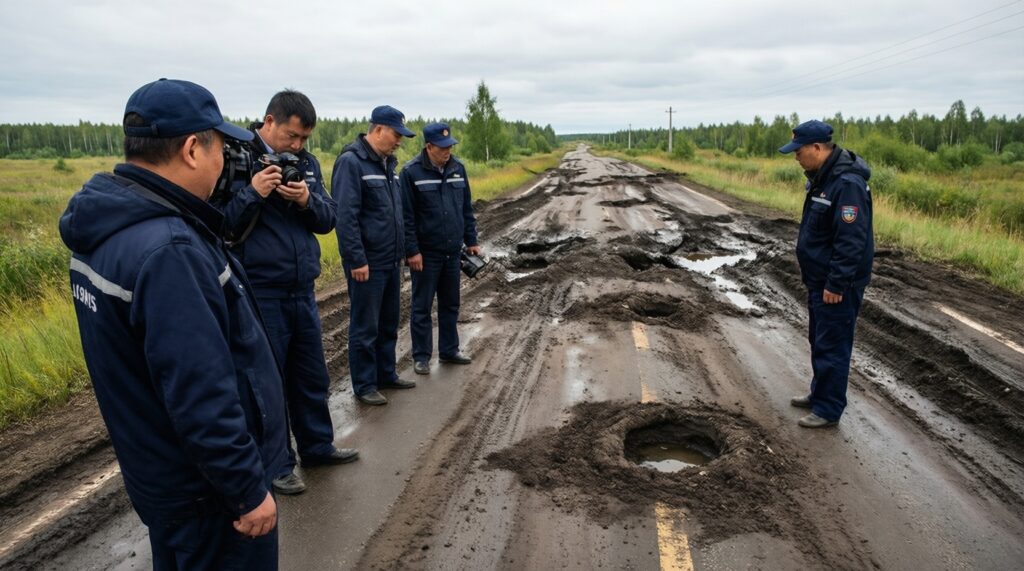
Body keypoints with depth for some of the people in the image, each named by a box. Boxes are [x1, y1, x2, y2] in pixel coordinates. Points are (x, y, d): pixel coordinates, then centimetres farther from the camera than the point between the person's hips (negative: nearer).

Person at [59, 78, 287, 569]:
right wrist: (248, 488, -20)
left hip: (159, 471, 9)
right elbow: (202, 398, -30)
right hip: (208, 490, -9)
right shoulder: (168, 252, -31)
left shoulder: (103, 230, 0)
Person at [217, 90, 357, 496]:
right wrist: (252, 193, -25)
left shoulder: (306, 162, 7)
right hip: (260, 295, -6)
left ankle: (317, 446, 38)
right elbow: (218, 224, -13)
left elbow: (328, 220, 5)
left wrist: (308, 201, -15)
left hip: (303, 291, 6)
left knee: (312, 377, 19)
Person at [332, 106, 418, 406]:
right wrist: (357, 260, -21)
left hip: (391, 261, 8)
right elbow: (345, 216, -19)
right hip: (368, 263, -8)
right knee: (365, 327, 3)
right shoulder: (351, 162, -14)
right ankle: (364, 385, 15)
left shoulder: (386, 163, 12)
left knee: (388, 324, 17)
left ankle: (386, 374, 31)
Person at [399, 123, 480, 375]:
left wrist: (471, 241, 10)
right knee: (422, 307, 6)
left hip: (453, 252, 5)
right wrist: (412, 251, -14)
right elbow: (406, 216, -11)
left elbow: (467, 209, 12)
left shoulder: (458, 168, 5)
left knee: (450, 305, 15)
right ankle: (421, 356, 17)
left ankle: (449, 350, 28)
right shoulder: (412, 172, -11)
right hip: (426, 254, -5)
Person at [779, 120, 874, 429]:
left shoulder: (847, 184, -24)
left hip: (837, 284, -10)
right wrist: (810, 267, 20)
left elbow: (852, 241, -26)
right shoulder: (822, 177, 8)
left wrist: (837, 284, -24)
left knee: (831, 345, 0)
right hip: (820, 279, 10)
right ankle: (819, 394, 35)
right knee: (819, 340, 20)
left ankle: (828, 410, 11)